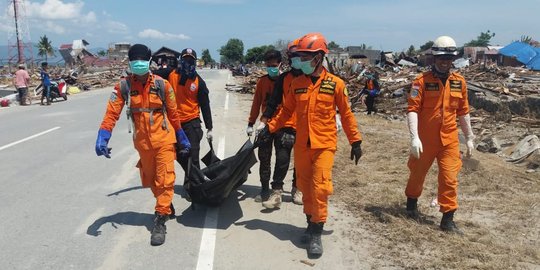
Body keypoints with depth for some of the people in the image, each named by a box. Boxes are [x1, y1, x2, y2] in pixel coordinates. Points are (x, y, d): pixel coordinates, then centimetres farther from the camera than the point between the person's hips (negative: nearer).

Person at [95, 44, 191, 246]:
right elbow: (112, 113, -10)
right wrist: (102, 138, -22)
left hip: (164, 140, -3)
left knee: (164, 180, -6)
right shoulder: (124, 86, -4)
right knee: (150, 181, 18)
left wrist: (182, 138, 8)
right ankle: (167, 206, 42)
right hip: (142, 142, 3)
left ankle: (160, 220, 4)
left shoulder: (162, 84, -6)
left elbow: (173, 113, 2)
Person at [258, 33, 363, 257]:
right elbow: (286, 111, 12)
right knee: (305, 187, 11)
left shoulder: (335, 84, -4)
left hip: (324, 145, -3)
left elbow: (346, 114, 1)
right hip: (301, 145, 4)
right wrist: (269, 128, 3)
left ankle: (316, 234, 3)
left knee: (320, 188, -9)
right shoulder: (297, 84, 5)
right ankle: (311, 224, 29)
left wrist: (355, 141, 2)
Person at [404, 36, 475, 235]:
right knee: (418, 173, 15)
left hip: (449, 139, 3)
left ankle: (448, 220, 11)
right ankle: (412, 202, 41)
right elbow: (413, 109, -17)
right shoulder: (422, 81, -11)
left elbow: (463, 111, 11)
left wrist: (469, 138, 13)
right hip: (425, 139, -3)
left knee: (449, 179, 0)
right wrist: (414, 137, -27)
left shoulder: (459, 81, 3)